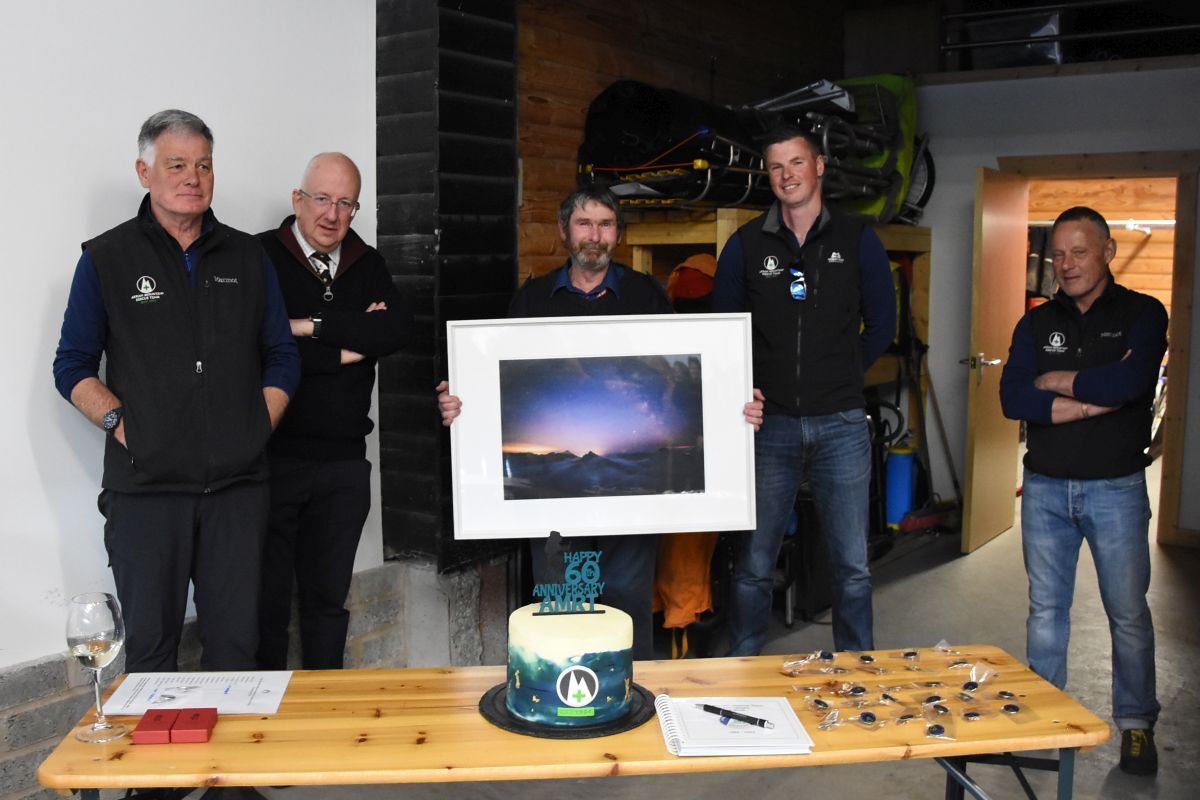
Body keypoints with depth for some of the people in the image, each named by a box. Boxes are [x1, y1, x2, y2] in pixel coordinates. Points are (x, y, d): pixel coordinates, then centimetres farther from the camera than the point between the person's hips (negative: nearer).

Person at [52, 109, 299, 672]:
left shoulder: (246, 256, 11)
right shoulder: (106, 259, 5)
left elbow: (282, 359, 14)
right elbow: (72, 368, 6)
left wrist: (255, 431, 1)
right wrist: (120, 423, -9)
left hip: (237, 484, 2)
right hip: (145, 487, -2)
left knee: (236, 644, 6)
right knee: (150, 645, 6)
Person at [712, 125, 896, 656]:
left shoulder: (857, 241, 5)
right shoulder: (746, 245, 5)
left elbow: (881, 327, 11)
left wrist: (838, 377, 7)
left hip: (841, 426, 0)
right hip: (769, 425, 0)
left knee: (852, 567, 7)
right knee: (753, 566, 5)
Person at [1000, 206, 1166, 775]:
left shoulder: (1143, 314, -2)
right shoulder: (1037, 323, 6)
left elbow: (1130, 381, -22)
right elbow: (1012, 398, -9)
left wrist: (1057, 380, -9)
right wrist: (1098, 397, -15)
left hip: (1116, 487, -3)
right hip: (1045, 488, 3)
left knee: (1129, 613, 5)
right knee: (1045, 610, 10)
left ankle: (1136, 726, 19)